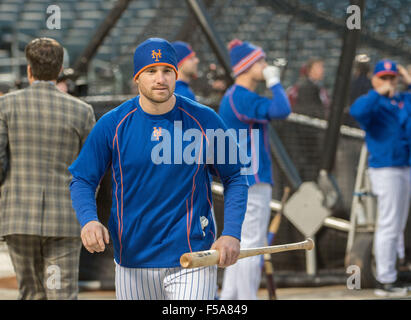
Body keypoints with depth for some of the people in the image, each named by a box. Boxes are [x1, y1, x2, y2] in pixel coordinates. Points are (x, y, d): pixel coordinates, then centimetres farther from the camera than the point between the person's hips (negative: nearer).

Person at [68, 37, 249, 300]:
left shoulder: (205, 120, -3)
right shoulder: (112, 124, -1)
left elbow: (235, 178, 3)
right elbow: (83, 180, 4)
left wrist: (232, 234, -10)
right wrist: (88, 220, -16)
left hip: (192, 258, -2)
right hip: (132, 260, 2)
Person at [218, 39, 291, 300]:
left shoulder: (233, 96, 15)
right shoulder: (242, 98, -18)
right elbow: (281, 111, -30)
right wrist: (274, 81, -16)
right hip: (253, 181, -11)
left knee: (241, 241, 15)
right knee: (252, 242, -6)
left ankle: (229, 297, 19)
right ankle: (247, 297, -4)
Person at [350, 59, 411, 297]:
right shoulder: (373, 103, -7)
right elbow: (357, 111, -28)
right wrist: (378, 92, -25)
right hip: (385, 168, -8)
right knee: (389, 225, -8)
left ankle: (389, 277, 22)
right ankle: (385, 280, -4)